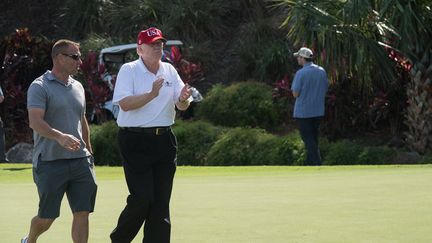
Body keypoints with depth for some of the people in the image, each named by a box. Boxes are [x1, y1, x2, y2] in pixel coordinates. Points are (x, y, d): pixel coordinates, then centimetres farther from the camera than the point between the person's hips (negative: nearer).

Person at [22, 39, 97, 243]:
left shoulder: (78, 87, 15)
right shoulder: (40, 87, -7)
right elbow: (35, 121, -20)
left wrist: (89, 153, 25)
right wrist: (60, 137, -36)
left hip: (80, 160, 6)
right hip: (50, 162, -6)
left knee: (82, 213, -4)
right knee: (47, 218, 2)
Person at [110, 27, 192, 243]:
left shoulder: (169, 71, 11)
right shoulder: (128, 70, -4)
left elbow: (181, 106, 5)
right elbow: (125, 103, -17)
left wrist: (183, 99, -18)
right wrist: (152, 94, -28)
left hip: (164, 141, 5)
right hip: (135, 141, -5)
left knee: (161, 201, 4)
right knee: (142, 197, -11)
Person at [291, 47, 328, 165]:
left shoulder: (301, 73, -17)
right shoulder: (322, 71, 2)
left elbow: (295, 94, -14)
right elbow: (325, 90, 10)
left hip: (303, 112, -6)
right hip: (318, 111, 6)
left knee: (308, 139, -2)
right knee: (313, 138, 17)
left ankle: (317, 163, -11)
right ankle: (310, 163, 24)